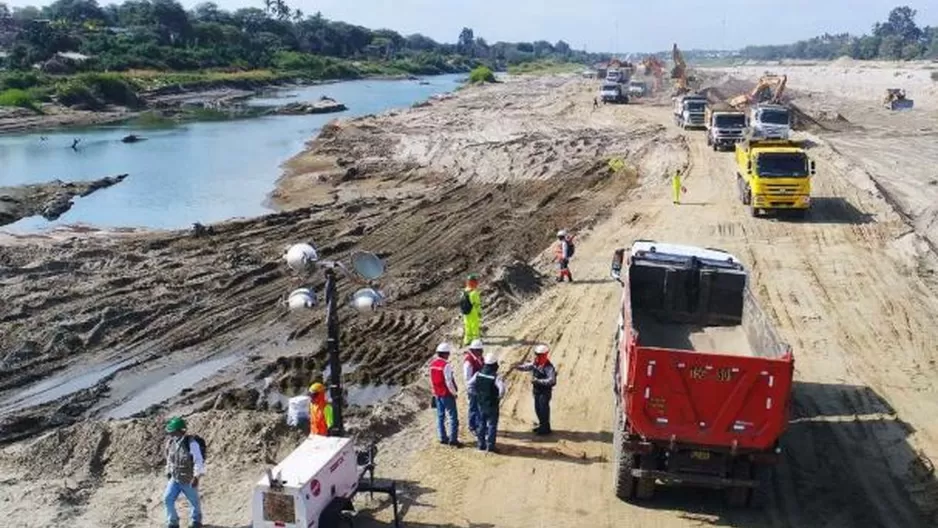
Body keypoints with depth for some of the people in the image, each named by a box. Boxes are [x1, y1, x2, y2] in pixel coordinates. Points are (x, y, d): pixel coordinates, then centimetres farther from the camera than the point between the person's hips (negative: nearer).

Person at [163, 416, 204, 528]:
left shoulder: (191, 443, -25)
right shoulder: (171, 442, -4)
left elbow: (199, 461, -24)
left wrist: (196, 477, -27)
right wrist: (168, 472, 17)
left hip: (189, 480, -5)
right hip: (174, 478, 6)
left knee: (194, 501, 13)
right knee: (167, 499, -5)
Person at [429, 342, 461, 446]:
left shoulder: (432, 364, 2)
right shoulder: (446, 365, -20)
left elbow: (432, 380, 10)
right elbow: (448, 382, -21)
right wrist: (454, 393, -8)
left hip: (437, 394, 8)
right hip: (447, 394, -8)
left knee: (440, 416, 15)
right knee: (453, 416, 1)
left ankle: (443, 438, 21)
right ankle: (452, 439, 1)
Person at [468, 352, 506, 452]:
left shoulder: (478, 374, -4)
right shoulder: (496, 377, -20)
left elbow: (470, 384, 0)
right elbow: (502, 388, -33)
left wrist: (478, 394, 8)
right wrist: (499, 397, -15)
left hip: (481, 404, 5)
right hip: (492, 405, -5)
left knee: (482, 424, 17)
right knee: (492, 425, 5)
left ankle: (481, 445, 22)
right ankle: (490, 446, 6)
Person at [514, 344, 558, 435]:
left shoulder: (549, 367, -26)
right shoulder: (535, 363, -1)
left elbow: (551, 380, -31)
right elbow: (527, 367, 11)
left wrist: (538, 381, -35)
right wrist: (517, 367, -8)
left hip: (545, 392, -8)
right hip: (536, 390, 8)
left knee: (543, 409, 1)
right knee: (537, 409, 18)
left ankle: (545, 428, 16)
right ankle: (541, 425, 35)